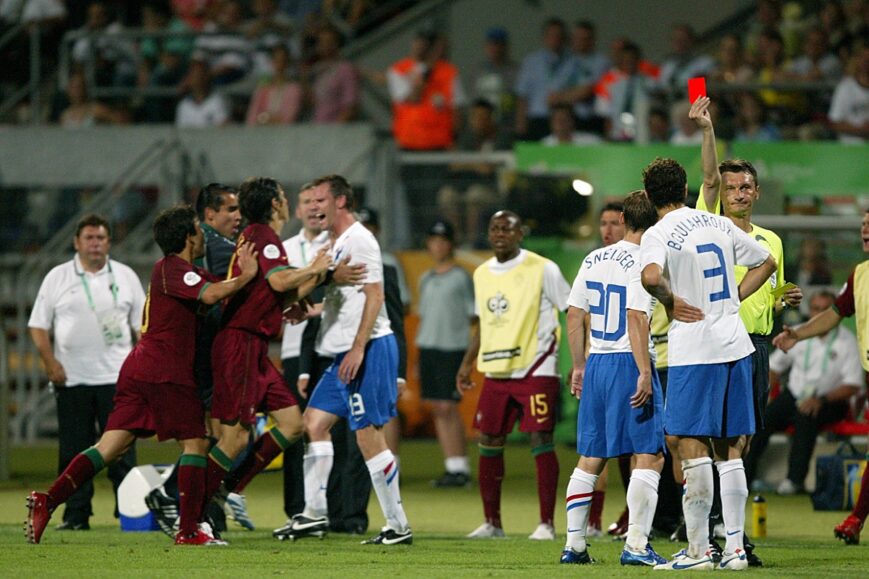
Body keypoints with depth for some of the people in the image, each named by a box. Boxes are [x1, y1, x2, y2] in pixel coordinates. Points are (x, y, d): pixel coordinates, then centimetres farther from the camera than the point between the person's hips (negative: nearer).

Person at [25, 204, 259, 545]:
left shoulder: (175, 269, 22)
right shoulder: (173, 268, -9)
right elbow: (210, 294, -24)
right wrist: (246, 277, -11)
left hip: (139, 368, 9)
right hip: (166, 372, -9)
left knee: (111, 447, 2)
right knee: (195, 442, 0)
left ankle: (48, 500, -10)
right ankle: (189, 530, -2)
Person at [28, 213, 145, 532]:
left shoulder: (125, 277, 11)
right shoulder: (57, 278, 7)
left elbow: (143, 325, 13)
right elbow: (38, 326, 6)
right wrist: (50, 362, -7)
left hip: (117, 377, 0)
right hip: (71, 378, 0)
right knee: (74, 450, 0)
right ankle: (76, 515, 4)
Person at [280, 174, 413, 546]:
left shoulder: (359, 240, -12)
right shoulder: (337, 243, 18)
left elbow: (374, 296, -18)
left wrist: (358, 349, -23)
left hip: (369, 349, -11)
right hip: (344, 353, 11)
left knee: (368, 435, -10)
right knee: (314, 420, 11)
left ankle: (398, 526, -6)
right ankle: (314, 514, 14)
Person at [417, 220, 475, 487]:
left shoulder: (462, 278, -3)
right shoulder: (426, 279, 16)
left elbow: (475, 315, -3)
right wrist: (418, 353, 16)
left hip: (453, 347, -7)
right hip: (428, 347, 7)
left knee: (448, 407, -11)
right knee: (438, 409, 5)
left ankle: (461, 467, -6)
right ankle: (452, 466, 8)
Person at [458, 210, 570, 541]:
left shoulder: (542, 269, -6)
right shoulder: (482, 274, 13)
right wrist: (467, 364, 19)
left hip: (536, 370, -6)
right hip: (496, 373, 6)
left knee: (540, 441, -9)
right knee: (489, 443, 6)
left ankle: (546, 523, -6)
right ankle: (491, 522, 15)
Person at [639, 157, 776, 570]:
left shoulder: (659, 235, -9)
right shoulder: (720, 225, 10)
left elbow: (651, 276, -30)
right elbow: (766, 263, 21)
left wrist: (671, 302, -12)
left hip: (694, 350, -6)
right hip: (736, 345, 6)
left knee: (693, 448, -2)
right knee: (730, 451, 10)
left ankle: (698, 550, -3)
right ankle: (735, 547, 8)